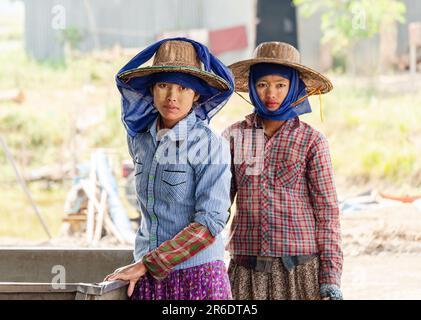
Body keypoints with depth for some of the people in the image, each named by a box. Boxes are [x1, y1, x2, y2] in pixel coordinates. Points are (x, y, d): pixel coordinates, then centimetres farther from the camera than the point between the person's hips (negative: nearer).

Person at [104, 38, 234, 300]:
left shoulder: (210, 145, -10)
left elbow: (210, 222, -15)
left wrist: (145, 265, -15)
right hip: (148, 278, 5)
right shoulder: (139, 138, 6)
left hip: (197, 278, -4)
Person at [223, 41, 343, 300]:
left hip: (299, 269, -2)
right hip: (247, 271, 2)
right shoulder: (235, 136, 7)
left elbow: (327, 211, 1)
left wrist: (330, 277, -4)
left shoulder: (312, 141, 1)